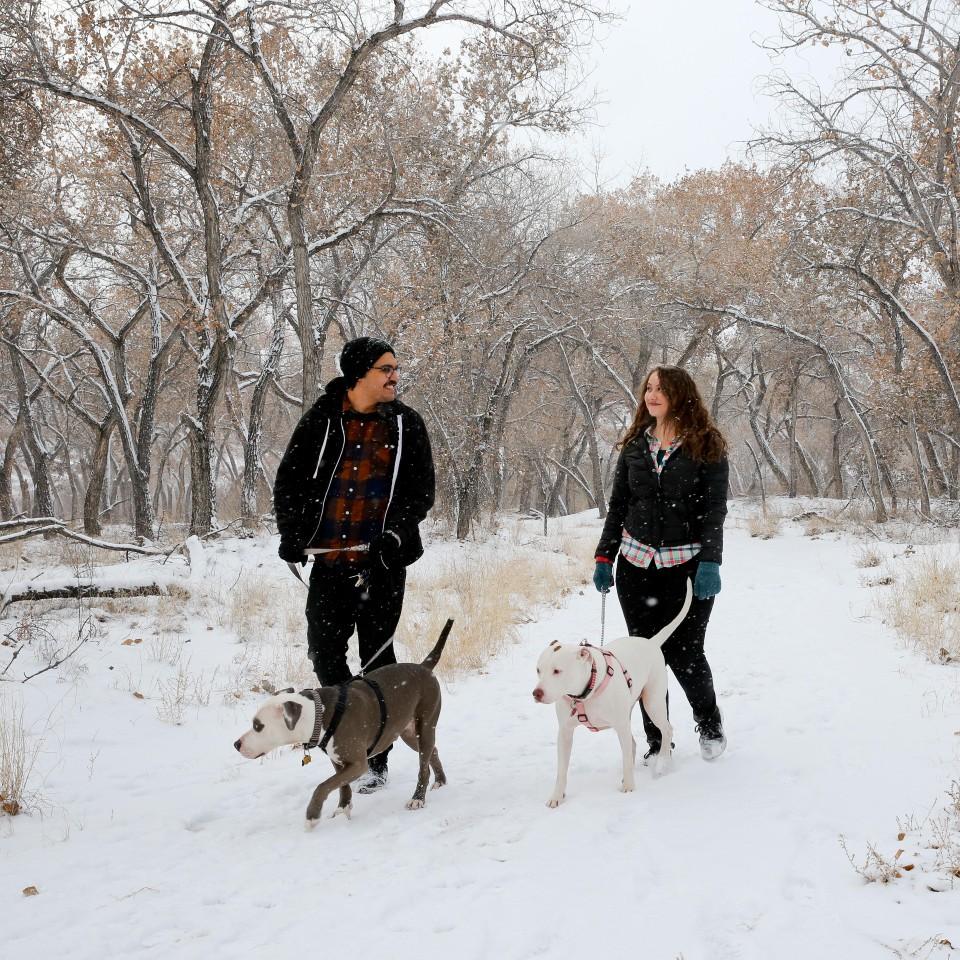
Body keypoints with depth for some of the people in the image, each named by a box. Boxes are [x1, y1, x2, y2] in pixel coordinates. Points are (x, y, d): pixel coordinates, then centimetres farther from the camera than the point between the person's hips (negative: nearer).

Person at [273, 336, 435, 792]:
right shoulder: (322, 419, 3)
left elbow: (422, 488, 3)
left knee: (377, 655, 5)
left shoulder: (406, 423, 4)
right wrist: (291, 532, -2)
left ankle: (376, 758, 14)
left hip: (382, 560, -1)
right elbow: (289, 478, 9)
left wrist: (395, 531, -11)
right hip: (329, 559, 1)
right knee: (324, 652, 0)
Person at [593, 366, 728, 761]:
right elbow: (618, 505, 12)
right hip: (636, 563, 4)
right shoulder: (634, 446, 9)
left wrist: (710, 562, -18)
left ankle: (709, 723, 25)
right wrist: (604, 556, 5)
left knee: (684, 654, -4)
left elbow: (714, 509, -7)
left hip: (686, 564, -4)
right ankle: (656, 741, 17)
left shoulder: (706, 446, -2)